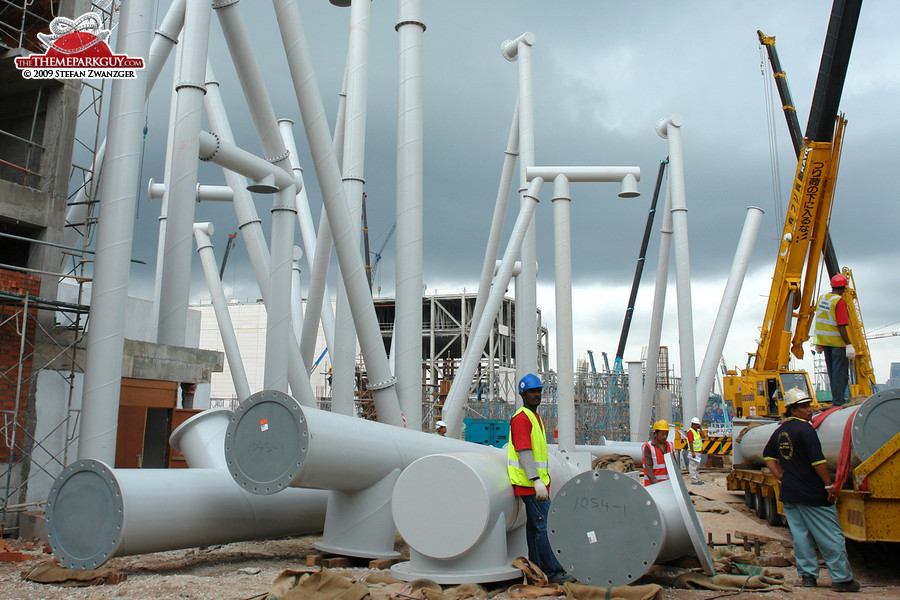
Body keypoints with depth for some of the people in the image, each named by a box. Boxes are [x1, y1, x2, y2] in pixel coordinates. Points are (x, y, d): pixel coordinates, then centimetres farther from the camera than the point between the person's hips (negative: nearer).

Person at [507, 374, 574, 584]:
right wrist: (536, 480, -27)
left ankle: (536, 569, 18)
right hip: (530, 482, -10)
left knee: (535, 525, 12)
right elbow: (524, 452, -22)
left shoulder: (535, 416, 18)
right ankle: (553, 571, -4)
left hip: (537, 482, 10)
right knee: (544, 526, -8)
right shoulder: (521, 418, -14)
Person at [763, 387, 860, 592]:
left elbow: (768, 456, 20)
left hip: (789, 493, 8)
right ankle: (842, 579, 8)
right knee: (831, 537, 3)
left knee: (800, 535, 11)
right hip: (812, 494, -7)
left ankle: (807, 575, 15)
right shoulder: (805, 429, -15)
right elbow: (817, 460, -19)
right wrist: (829, 485, -12)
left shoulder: (780, 431, 11)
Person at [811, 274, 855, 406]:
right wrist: (849, 345, -19)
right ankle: (838, 403, -4)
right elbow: (841, 326, -22)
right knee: (841, 373, -3)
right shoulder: (839, 301, -16)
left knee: (832, 373, 16)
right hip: (838, 342, -8)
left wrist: (817, 343, 21)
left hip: (824, 342, 8)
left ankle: (836, 400, 23)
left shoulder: (822, 298, 8)